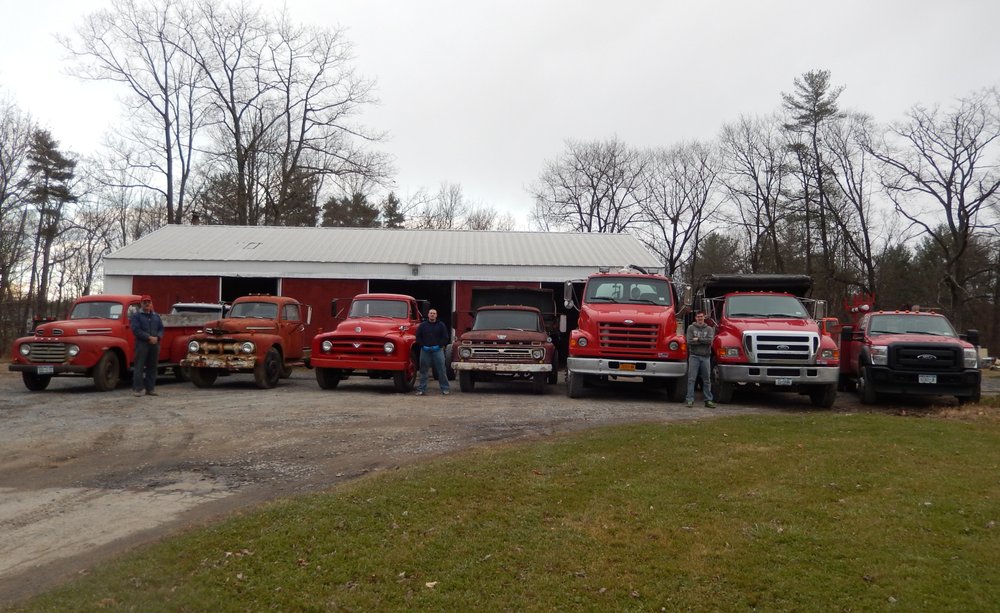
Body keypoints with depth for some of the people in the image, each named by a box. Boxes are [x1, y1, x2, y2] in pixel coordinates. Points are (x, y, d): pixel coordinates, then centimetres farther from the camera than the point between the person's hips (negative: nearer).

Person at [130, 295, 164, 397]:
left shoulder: (156, 316, 17)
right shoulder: (136, 315, 2)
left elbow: (161, 328, 12)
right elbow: (136, 330, -9)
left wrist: (157, 337, -7)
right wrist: (149, 337, -15)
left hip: (155, 344, 5)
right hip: (142, 344, -5)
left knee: (152, 367, 6)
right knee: (139, 367, -6)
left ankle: (150, 388, 11)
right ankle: (137, 389, -3)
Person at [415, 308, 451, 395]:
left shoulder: (441, 325, 7)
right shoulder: (422, 325, 9)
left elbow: (446, 337, 4)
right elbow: (418, 337, 9)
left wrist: (439, 346, -7)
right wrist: (423, 346, -4)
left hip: (438, 350, -1)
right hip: (425, 350, 1)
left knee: (441, 369, -3)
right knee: (423, 370, 3)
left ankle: (445, 388, 3)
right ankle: (421, 389, 8)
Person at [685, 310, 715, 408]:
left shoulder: (709, 329, 9)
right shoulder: (691, 328, 5)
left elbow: (710, 340, -7)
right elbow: (689, 342, -8)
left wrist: (698, 339, -10)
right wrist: (703, 341, -7)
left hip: (706, 357, 2)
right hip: (694, 356, -2)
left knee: (707, 380, 8)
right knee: (691, 379, -5)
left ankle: (708, 400, 14)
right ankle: (690, 400, -3)